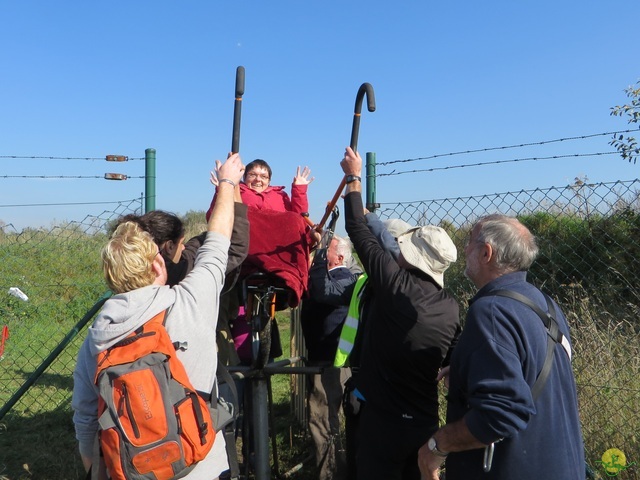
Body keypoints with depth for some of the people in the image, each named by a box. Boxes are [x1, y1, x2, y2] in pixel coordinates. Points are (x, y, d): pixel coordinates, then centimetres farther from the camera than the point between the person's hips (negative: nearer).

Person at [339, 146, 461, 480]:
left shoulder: (395, 283, -19)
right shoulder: (451, 308, -5)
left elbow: (358, 231, -8)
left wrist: (354, 178, 3)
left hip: (383, 420, -5)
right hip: (426, 422, 5)